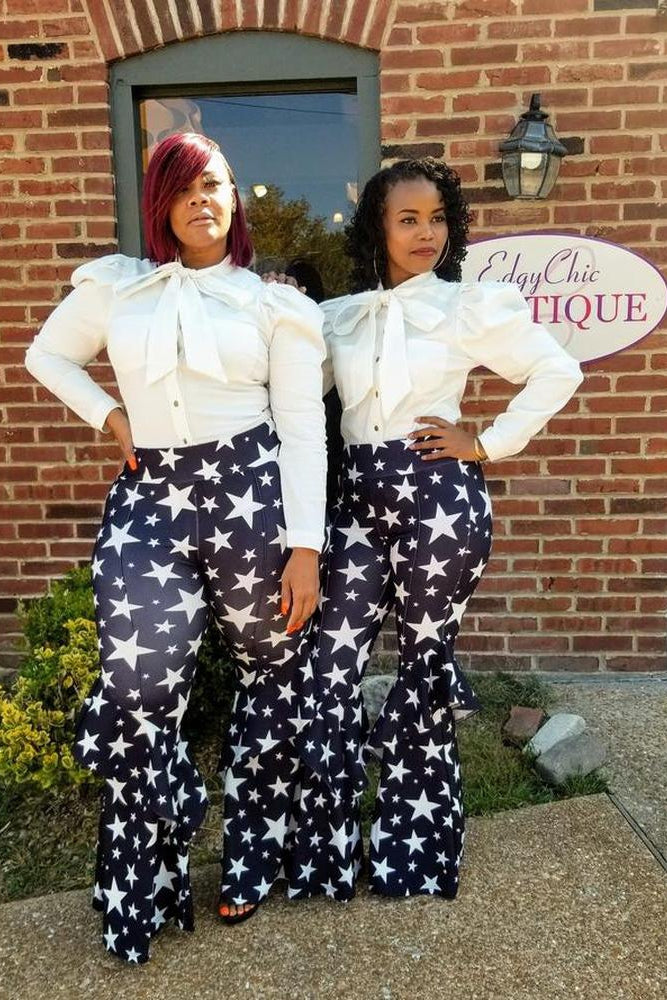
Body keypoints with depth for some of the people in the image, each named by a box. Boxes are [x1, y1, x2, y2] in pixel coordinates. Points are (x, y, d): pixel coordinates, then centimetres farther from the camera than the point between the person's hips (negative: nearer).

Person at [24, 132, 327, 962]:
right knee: (137, 687, -8)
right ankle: (148, 877, 20)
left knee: (271, 669, 10)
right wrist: (108, 415, 8)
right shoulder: (115, 287, 10)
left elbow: (303, 432, -1)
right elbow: (46, 355, 25)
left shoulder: (274, 303, 5)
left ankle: (250, 855, 33)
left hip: (248, 488, 0)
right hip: (147, 496, 1)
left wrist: (305, 546, -8)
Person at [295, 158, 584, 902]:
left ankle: (411, 843, 27)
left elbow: (558, 373, 4)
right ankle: (332, 842, 19)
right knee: (333, 665, -3)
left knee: (424, 659, 7)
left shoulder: (471, 306, 2)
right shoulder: (337, 316, 12)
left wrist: (488, 445, -2)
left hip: (438, 494, -3)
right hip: (359, 497, 3)